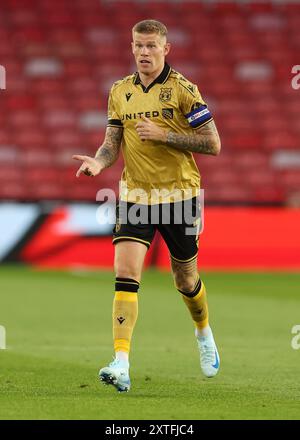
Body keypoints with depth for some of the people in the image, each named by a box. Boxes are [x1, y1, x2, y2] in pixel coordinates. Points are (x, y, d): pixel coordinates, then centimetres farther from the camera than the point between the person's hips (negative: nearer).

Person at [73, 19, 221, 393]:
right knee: (125, 273, -16)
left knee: (186, 281, 12)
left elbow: (212, 143, -9)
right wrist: (98, 162, -12)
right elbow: (113, 143, 10)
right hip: (135, 195, 3)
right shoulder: (120, 91, 7)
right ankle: (121, 363, -21)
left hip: (179, 195, -2)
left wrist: (163, 134, -17)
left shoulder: (181, 89, -7)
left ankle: (203, 332, 44)